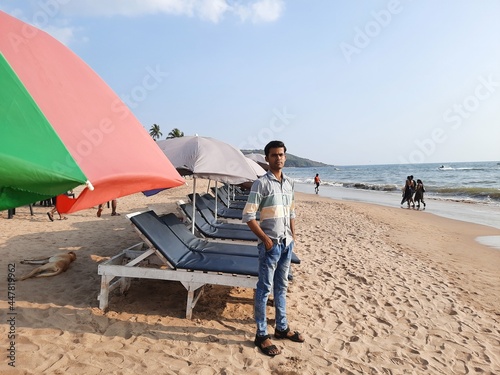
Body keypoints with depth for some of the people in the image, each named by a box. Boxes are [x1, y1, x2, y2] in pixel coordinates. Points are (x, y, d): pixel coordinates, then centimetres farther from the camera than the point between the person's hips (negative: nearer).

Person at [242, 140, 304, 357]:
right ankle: (261, 335, 16)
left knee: (281, 287, 17)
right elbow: (248, 216, -14)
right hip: (270, 244, -7)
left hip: (287, 243, 7)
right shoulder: (261, 183, -12)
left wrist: (293, 236, 10)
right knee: (265, 288, 3)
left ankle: (281, 328, 32)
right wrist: (265, 239, -16)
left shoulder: (289, 183, 9)